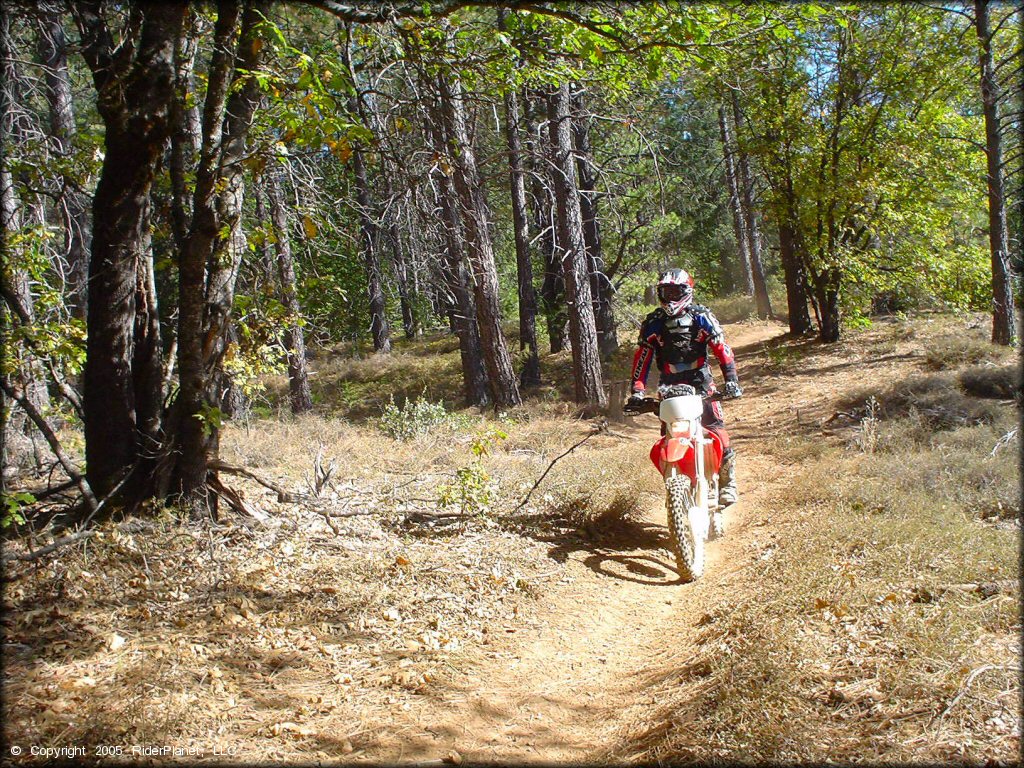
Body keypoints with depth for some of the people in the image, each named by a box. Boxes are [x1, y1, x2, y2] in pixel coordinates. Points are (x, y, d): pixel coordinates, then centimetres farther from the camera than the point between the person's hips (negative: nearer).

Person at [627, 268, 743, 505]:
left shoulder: (702, 317, -3)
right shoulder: (653, 323, -1)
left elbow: (722, 350, -6)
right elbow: (642, 357, -1)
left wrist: (731, 380, -17)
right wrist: (637, 390, -10)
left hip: (700, 381, -1)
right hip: (669, 386, 1)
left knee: (715, 427, -13)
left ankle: (727, 481, -1)